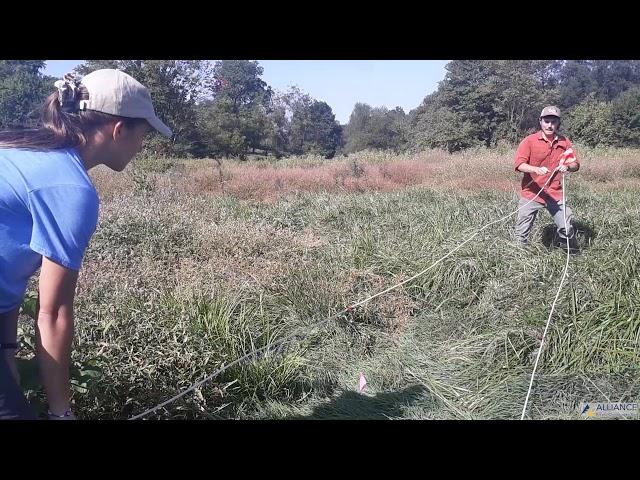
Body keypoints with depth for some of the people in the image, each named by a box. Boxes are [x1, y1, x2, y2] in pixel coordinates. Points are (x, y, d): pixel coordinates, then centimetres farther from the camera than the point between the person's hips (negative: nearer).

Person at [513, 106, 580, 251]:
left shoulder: (564, 142, 5)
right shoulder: (529, 141, -5)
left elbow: (575, 164, 9)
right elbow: (518, 164, -14)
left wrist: (568, 167, -15)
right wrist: (536, 169, -32)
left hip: (555, 194, 2)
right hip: (531, 193, -2)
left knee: (567, 228, 2)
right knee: (522, 233, 1)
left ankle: (574, 254, 20)